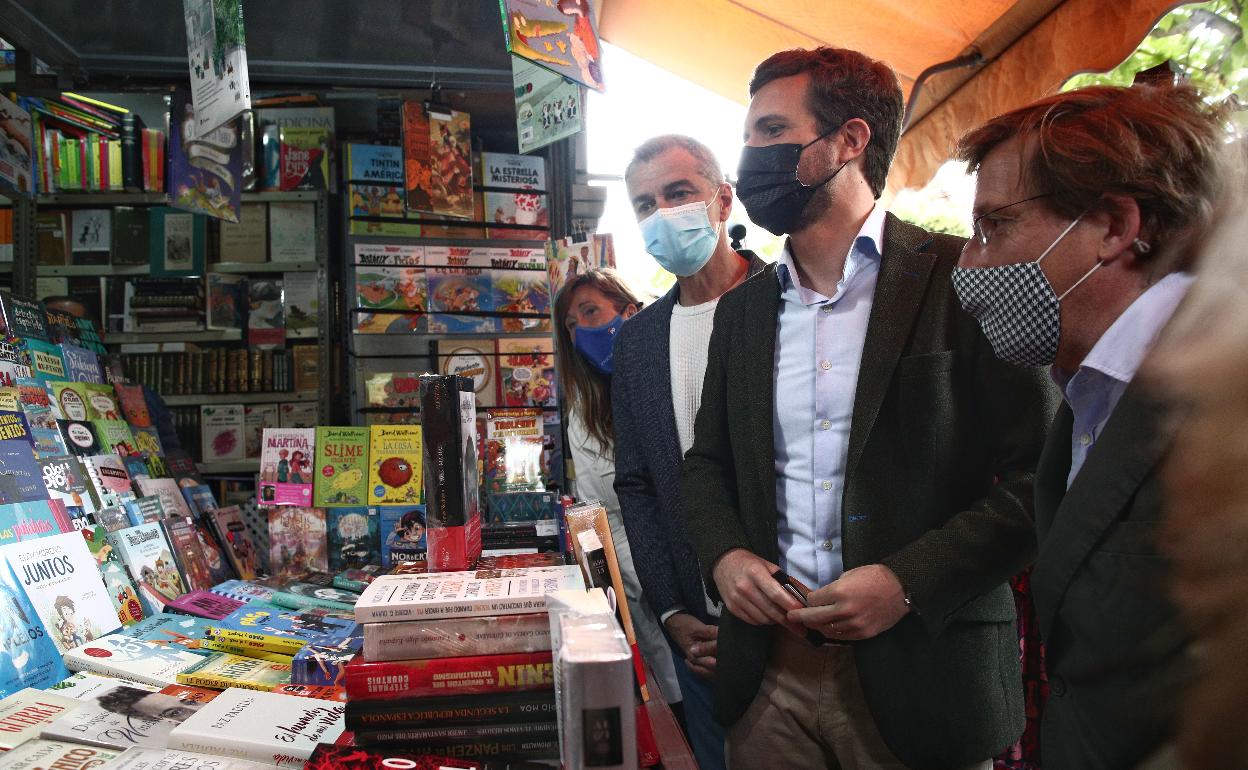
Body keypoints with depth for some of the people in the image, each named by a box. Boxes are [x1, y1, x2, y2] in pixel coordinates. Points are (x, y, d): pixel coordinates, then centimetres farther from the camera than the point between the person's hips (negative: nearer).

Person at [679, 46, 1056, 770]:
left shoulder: (967, 279, -7)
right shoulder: (742, 308, 9)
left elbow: (1042, 474, -9)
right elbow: (708, 463, 14)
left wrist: (908, 581, -18)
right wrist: (724, 555, -5)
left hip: (920, 668, -4)